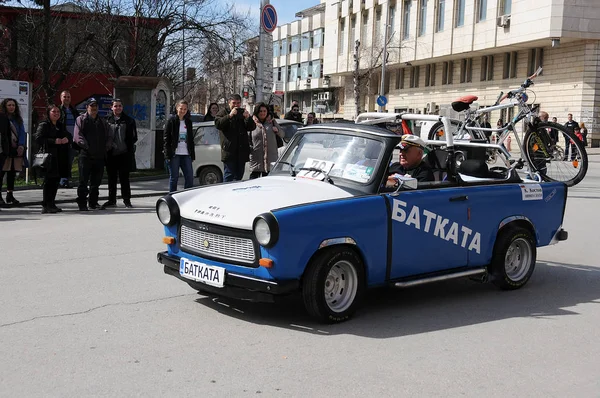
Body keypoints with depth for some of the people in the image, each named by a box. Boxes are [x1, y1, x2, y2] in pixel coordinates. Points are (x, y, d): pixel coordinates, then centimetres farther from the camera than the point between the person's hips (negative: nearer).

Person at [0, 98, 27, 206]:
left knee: (12, 173, 7)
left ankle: (10, 195, 14)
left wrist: (21, 145, -5)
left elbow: (22, 133, 9)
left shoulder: (18, 119, 14)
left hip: (16, 150, 5)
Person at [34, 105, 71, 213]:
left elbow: (69, 136, 23)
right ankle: (46, 206, -6)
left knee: (56, 181, 8)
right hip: (49, 157, -7)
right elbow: (38, 138, -12)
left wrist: (67, 139, -1)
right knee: (49, 181, -8)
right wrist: (54, 141, -19)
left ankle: (51, 204, 15)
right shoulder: (44, 125, -1)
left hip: (60, 158, 7)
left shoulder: (61, 126, 22)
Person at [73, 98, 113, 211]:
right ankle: (82, 203, -2)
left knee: (96, 181, 10)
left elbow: (109, 136, 17)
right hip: (85, 155, -4)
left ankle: (93, 202, 22)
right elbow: (78, 136, -6)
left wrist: (107, 147, 2)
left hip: (100, 156, 5)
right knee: (83, 181, -5)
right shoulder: (81, 120, 5)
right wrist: (86, 146, -15)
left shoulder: (102, 122, 19)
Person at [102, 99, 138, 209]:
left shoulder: (129, 121, 4)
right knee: (111, 178, 9)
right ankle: (112, 200, 18)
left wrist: (130, 149, -6)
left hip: (124, 154, -2)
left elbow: (134, 137, 3)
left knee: (124, 178, 2)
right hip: (111, 154, 2)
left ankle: (126, 200, 11)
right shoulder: (107, 120, 5)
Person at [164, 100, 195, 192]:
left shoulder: (188, 122, 14)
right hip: (174, 154, -5)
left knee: (190, 177, 1)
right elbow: (166, 137, -4)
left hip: (186, 154, 5)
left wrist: (192, 154, 10)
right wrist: (168, 154, -12)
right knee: (174, 177, 0)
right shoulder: (172, 121, -1)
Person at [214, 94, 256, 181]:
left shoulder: (243, 113, 15)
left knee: (239, 176, 9)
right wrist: (230, 116, -23)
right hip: (229, 150, -4)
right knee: (229, 175, -8)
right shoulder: (224, 113, 6)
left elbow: (252, 127, 6)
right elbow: (218, 124, -12)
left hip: (242, 151, 4)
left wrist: (248, 117, -14)